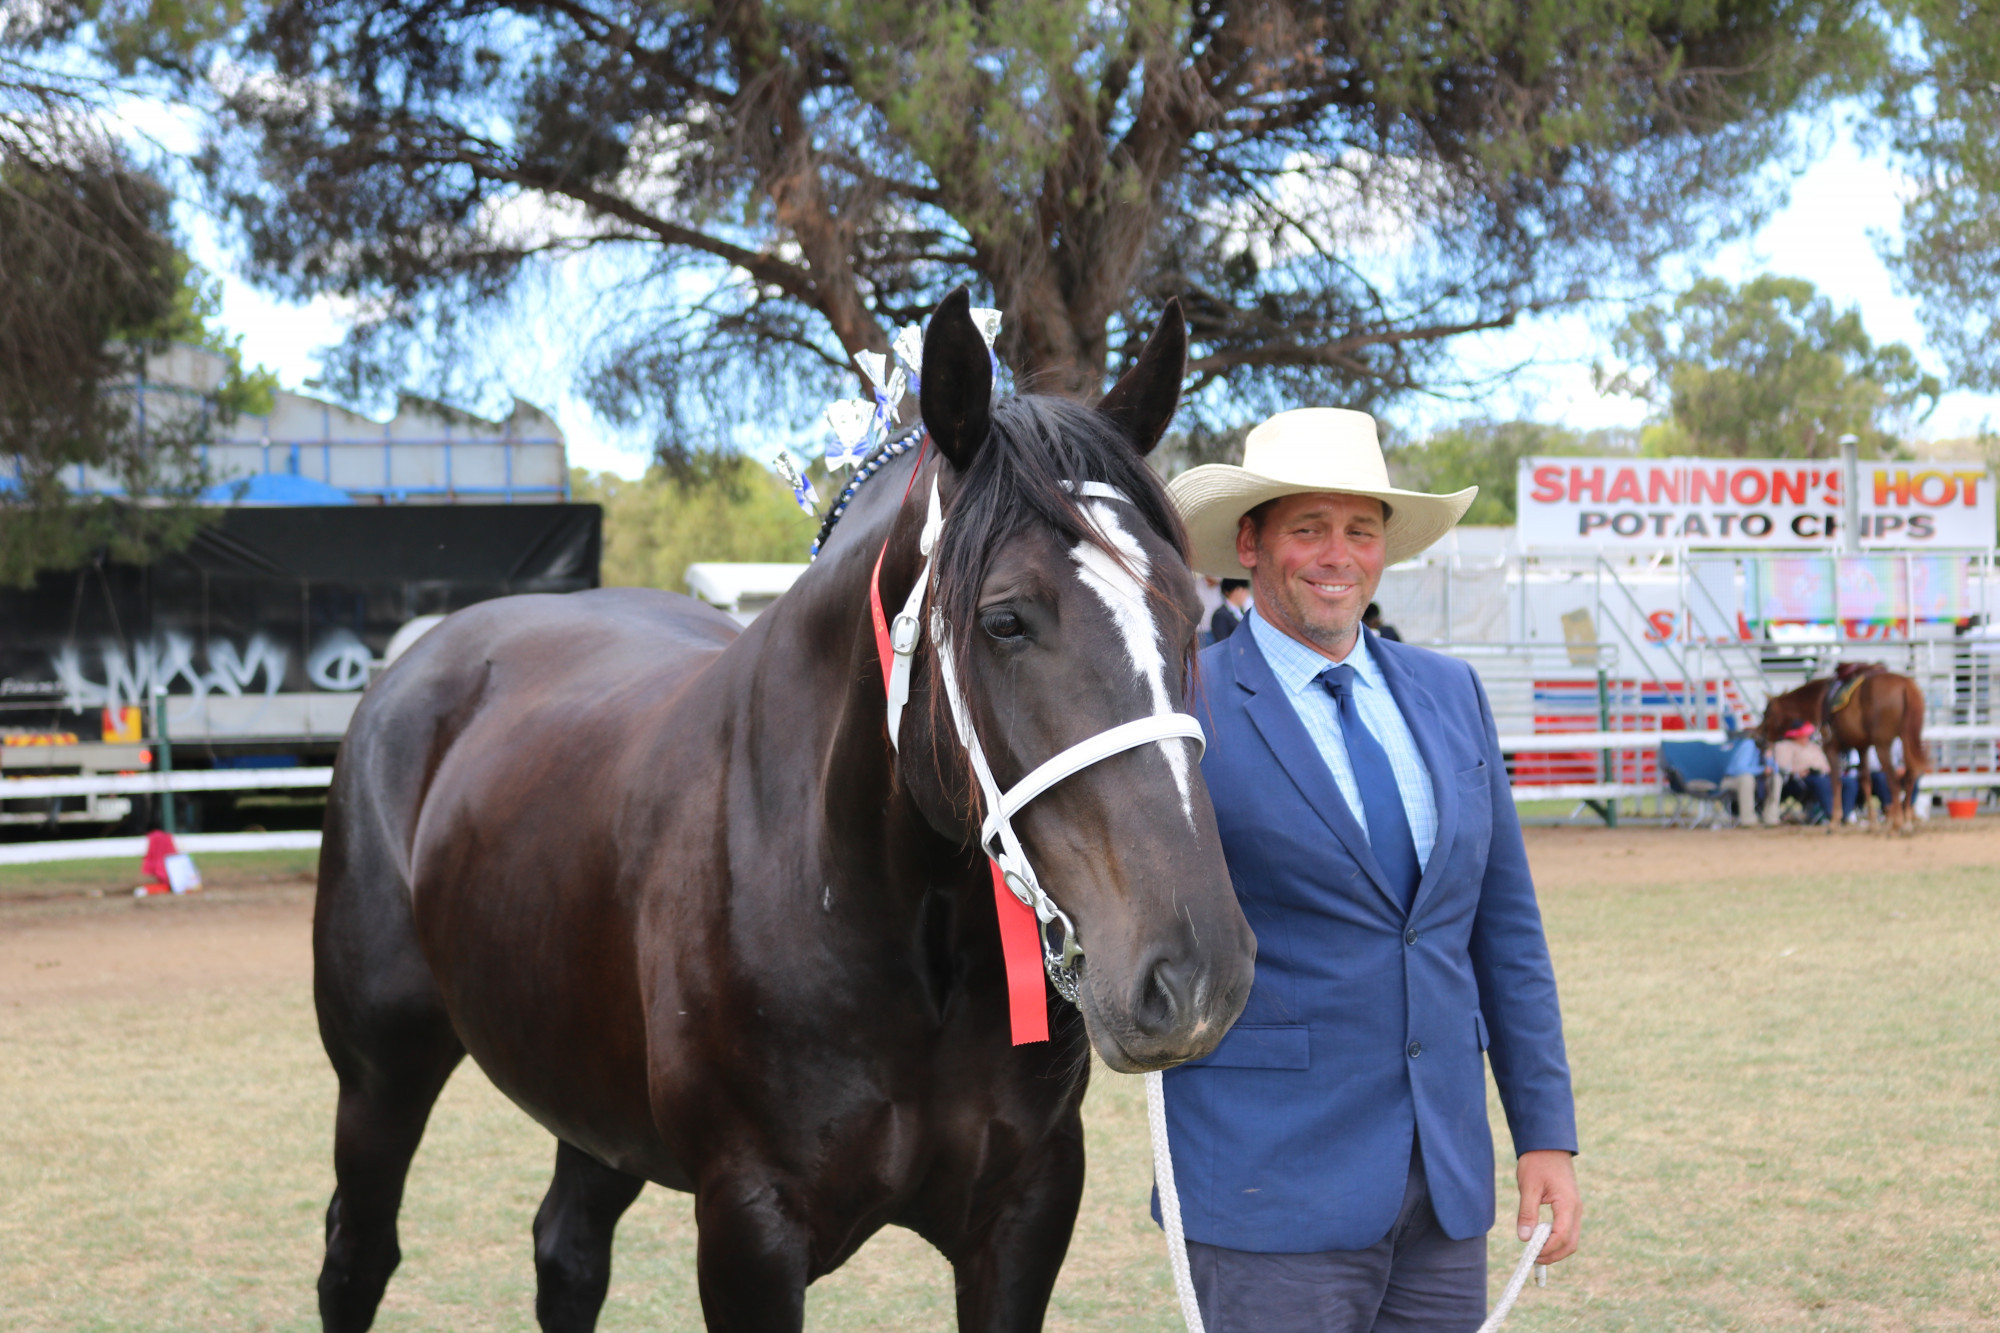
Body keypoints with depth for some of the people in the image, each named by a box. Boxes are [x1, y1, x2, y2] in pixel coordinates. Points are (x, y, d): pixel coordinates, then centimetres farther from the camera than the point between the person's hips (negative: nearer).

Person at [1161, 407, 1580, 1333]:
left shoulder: (1449, 694, 11)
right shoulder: (1185, 710, -6)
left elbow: (1505, 928, 13)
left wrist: (1547, 1135, 9)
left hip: (1445, 1185, 5)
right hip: (1271, 1190, -5)